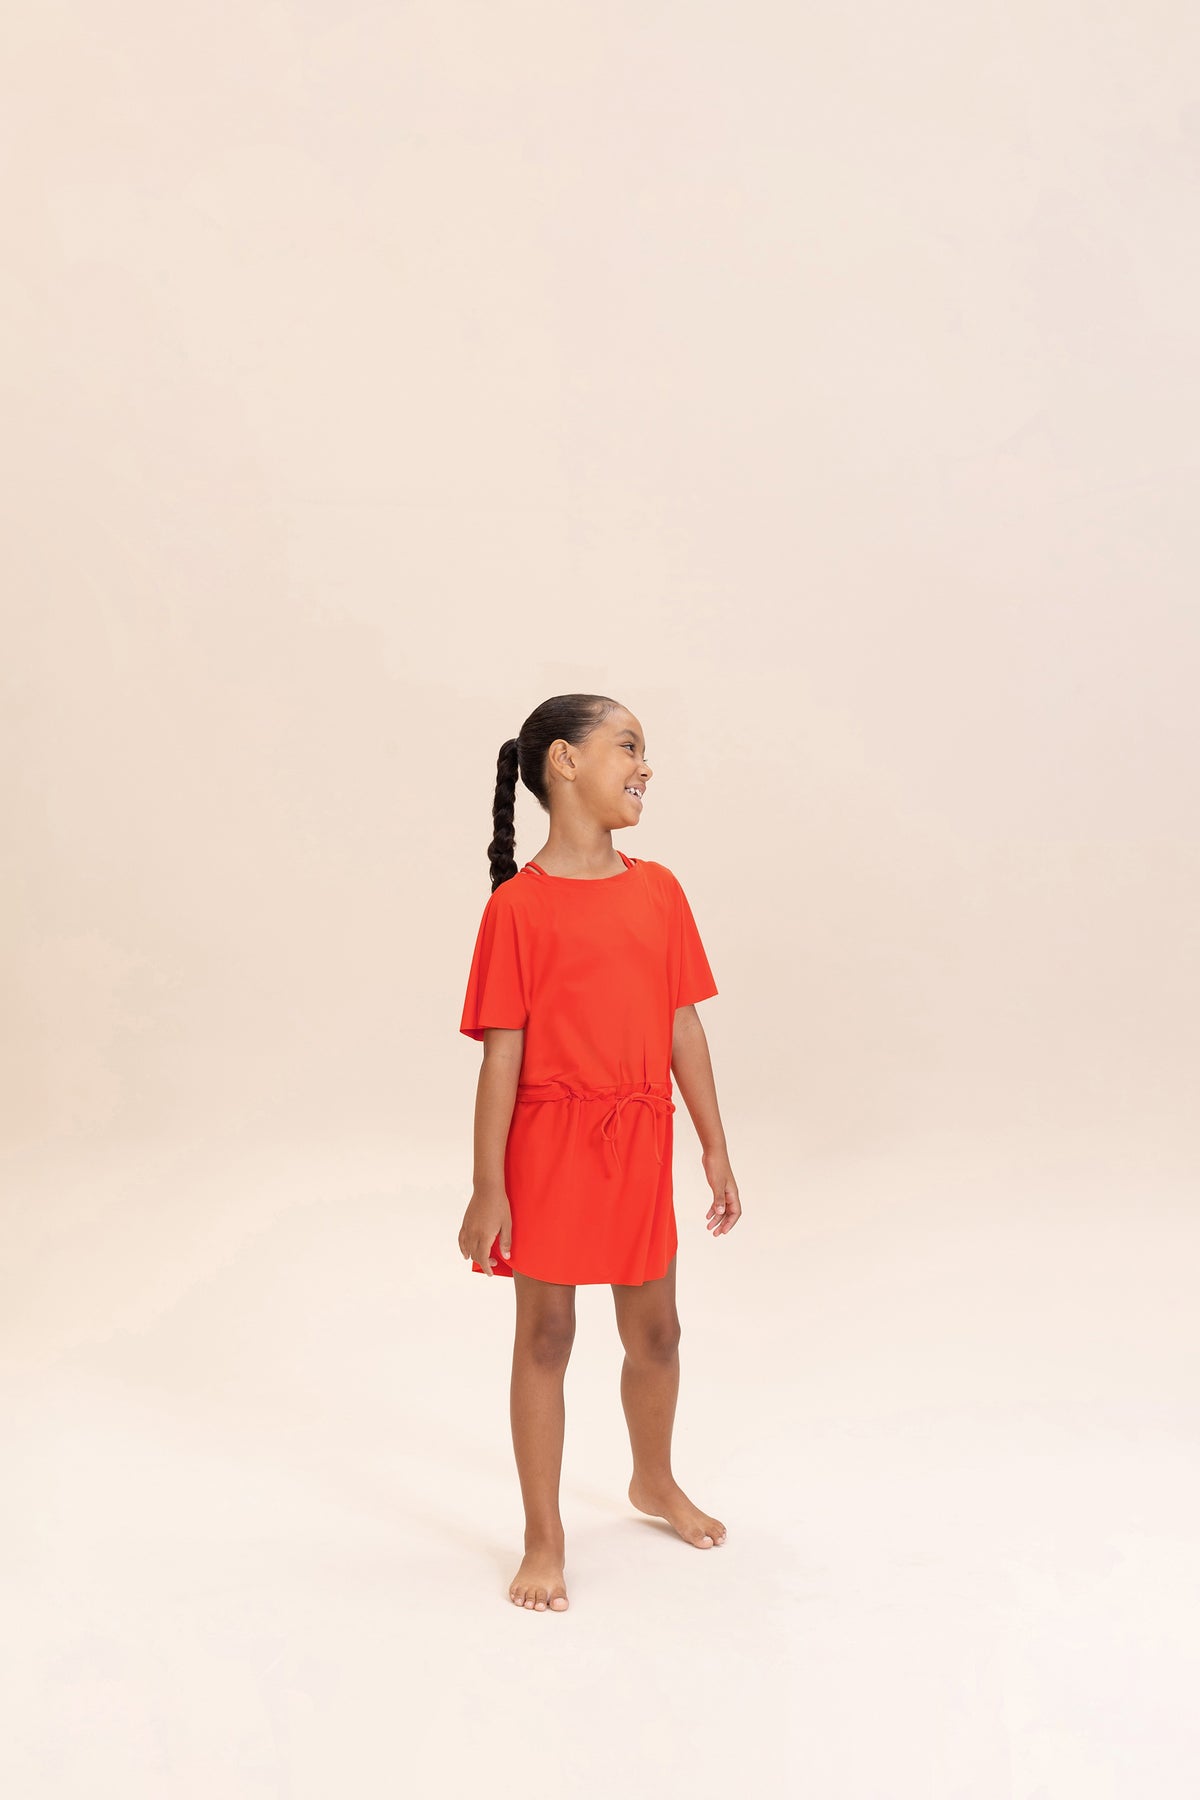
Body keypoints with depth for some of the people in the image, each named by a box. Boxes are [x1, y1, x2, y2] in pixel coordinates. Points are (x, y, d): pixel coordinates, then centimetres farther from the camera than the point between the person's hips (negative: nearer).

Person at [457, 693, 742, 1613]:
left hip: (641, 1145, 5)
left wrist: (716, 1151, 8)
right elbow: (502, 1055, -11)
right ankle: (545, 1538, 22)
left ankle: (656, 1483, 43)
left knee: (655, 1331, 17)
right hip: (549, 1144, -4)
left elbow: (683, 1027, 6)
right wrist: (488, 1188, -11)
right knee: (545, 1336, 7)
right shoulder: (518, 905, -11)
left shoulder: (659, 890, 3)